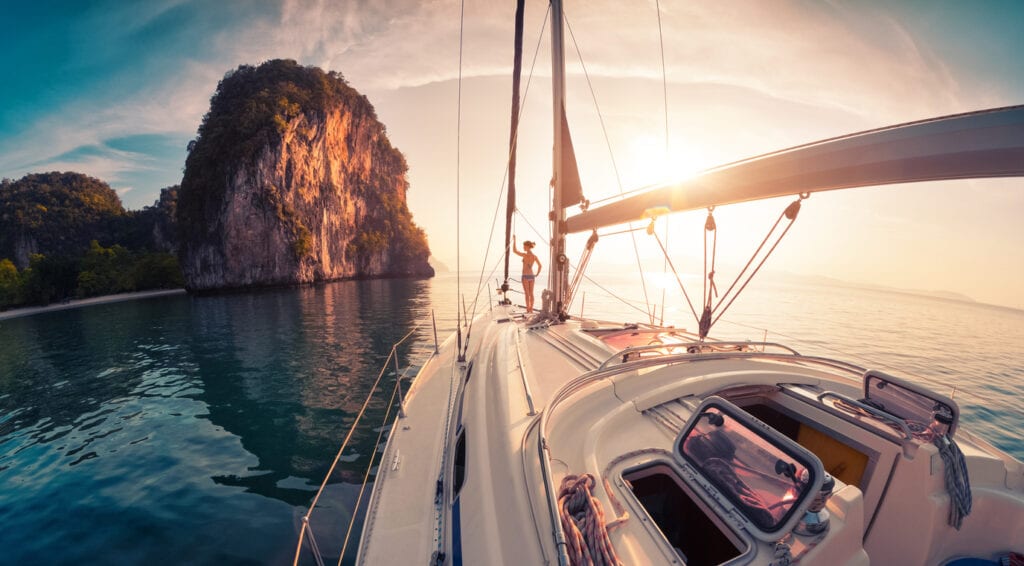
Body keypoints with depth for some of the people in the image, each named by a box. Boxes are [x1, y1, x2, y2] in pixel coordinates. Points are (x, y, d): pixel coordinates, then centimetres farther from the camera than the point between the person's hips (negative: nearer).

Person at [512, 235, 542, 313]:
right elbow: (540, 266, 9)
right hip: (532, 276, 7)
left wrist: (514, 240, -5)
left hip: (526, 276, -6)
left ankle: (528, 310, 0)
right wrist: (537, 274, 17)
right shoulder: (534, 256, 5)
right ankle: (531, 309, 15)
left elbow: (514, 251, -12)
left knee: (527, 294, -2)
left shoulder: (525, 255, -16)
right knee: (531, 294, 10)